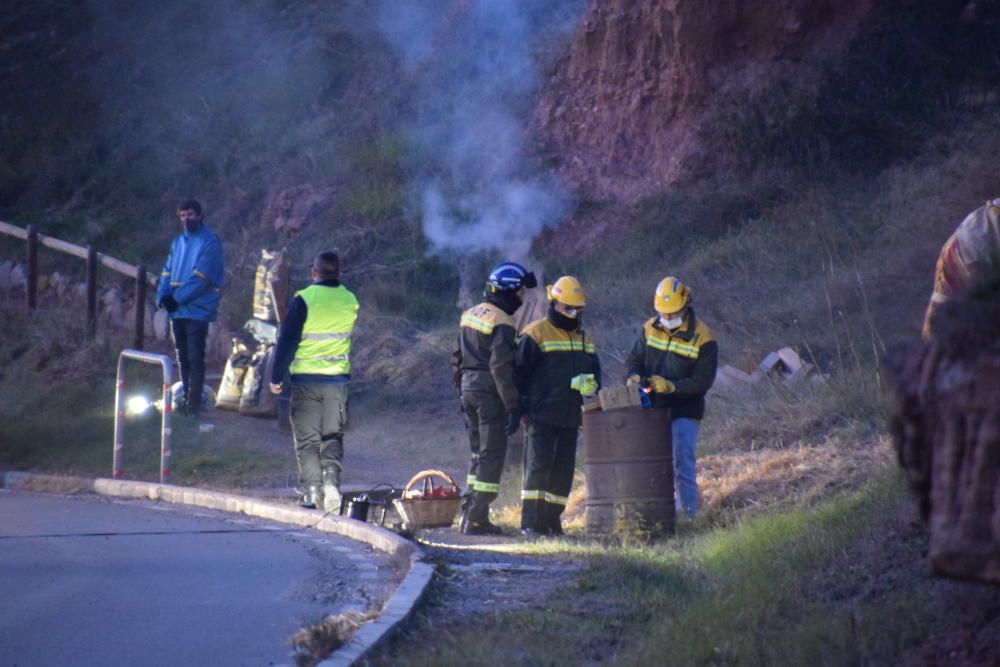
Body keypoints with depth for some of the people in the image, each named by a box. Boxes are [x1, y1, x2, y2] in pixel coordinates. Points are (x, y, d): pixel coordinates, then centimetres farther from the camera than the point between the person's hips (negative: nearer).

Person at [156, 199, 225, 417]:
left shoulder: (210, 241, -7)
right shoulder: (178, 241, 14)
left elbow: (200, 277, -15)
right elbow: (168, 272, 12)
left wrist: (178, 298, -18)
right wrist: (163, 295, -6)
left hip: (197, 310, -7)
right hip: (177, 311, 7)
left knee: (195, 359, -7)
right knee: (182, 358, 12)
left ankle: (194, 404, -6)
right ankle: (184, 399, 20)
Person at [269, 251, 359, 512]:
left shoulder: (304, 299, -9)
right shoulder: (350, 301, 3)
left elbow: (287, 340, -7)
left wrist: (276, 376, -1)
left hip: (306, 379, -3)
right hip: (338, 379, 3)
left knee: (307, 438, 5)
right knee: (333, 437, 12)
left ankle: (312, 490, -2)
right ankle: (331, 481, -6)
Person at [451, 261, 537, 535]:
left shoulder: (470, 315, 12)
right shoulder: (502, 323, -14)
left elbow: (457, 359, 18)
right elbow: (501, 367, -20)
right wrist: (513, 405, -18)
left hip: (468, 390, 8)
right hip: (490, 393, -8)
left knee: (479, 454, 17)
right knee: (492, 456, -3)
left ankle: (469, 514, 18)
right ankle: (477, 519, -6)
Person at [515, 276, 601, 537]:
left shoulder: (584, 338, 17)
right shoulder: (535, 334, -4)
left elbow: (595, 370, 23)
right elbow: (519, 373, -6)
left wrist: (591, 383, -1)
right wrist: (524, 407, -12)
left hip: (570, 417, 7)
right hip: (542, 416, -7)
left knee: (563, 469, 7)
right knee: (539, 466, -10)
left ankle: (552, 520, 15)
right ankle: (531, 522, -10)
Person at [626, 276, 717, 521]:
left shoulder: (702, 338, -11)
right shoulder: (650, 329, 4)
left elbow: (703, 381, -13)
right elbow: (634, 359, 13)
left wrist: (671, 386, -25)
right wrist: (634, 376, -10)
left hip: (684, 412, -5)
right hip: (653, 409, 5)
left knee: (682, 466, -7)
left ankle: (688, 516, -2)